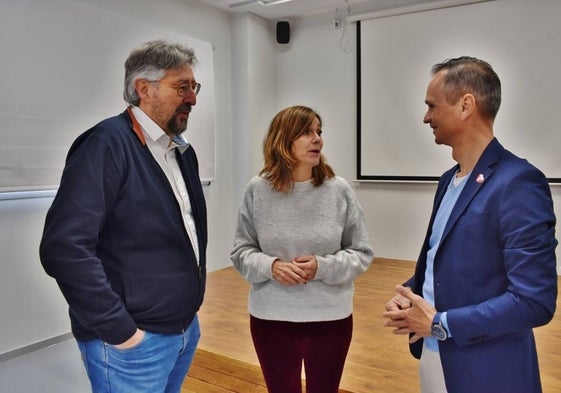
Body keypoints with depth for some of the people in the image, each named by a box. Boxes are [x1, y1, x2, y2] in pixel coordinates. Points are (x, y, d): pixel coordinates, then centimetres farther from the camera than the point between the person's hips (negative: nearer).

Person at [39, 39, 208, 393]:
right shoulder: (107, 145, -17)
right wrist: (119, 329, -20)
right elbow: (64, 248, -24)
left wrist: (194, 283, 10)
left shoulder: (184, 151, 8)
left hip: (187, 329, 8)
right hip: (134, 343, -8)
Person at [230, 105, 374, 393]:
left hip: (330, 317, 0)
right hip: (270, 318, 0)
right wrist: (270, 266, -19)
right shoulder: (258, 190, -7)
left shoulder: (339, 190, -8)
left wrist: (323, 267, -19)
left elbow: (361, 252, -3)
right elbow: (242, 251, 0)